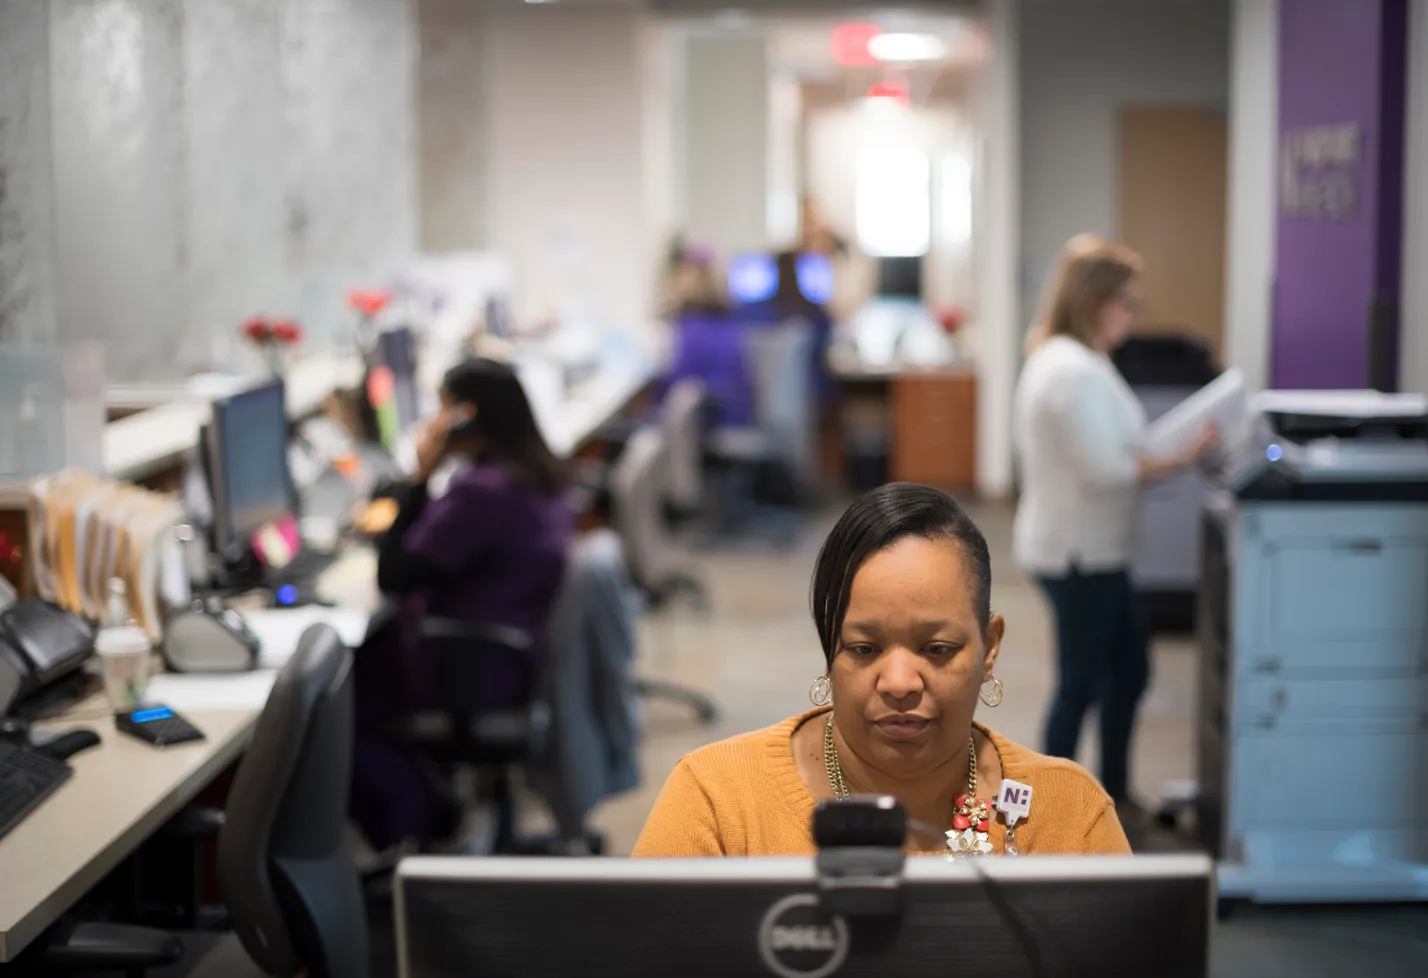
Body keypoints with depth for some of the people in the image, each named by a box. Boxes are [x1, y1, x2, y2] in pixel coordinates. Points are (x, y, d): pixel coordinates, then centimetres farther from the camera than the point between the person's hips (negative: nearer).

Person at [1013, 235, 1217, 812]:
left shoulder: (1065, 360, 12)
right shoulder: (1074, 372, -23)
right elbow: (1104, 469, -25)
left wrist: (1168, 452, 7)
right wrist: (1179, 461, -19)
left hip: (1094, 552, 11)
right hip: (1079, 554, -11)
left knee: (1129, 672, 20)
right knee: (1081, 683, 1)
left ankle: (1114, 793, 32)